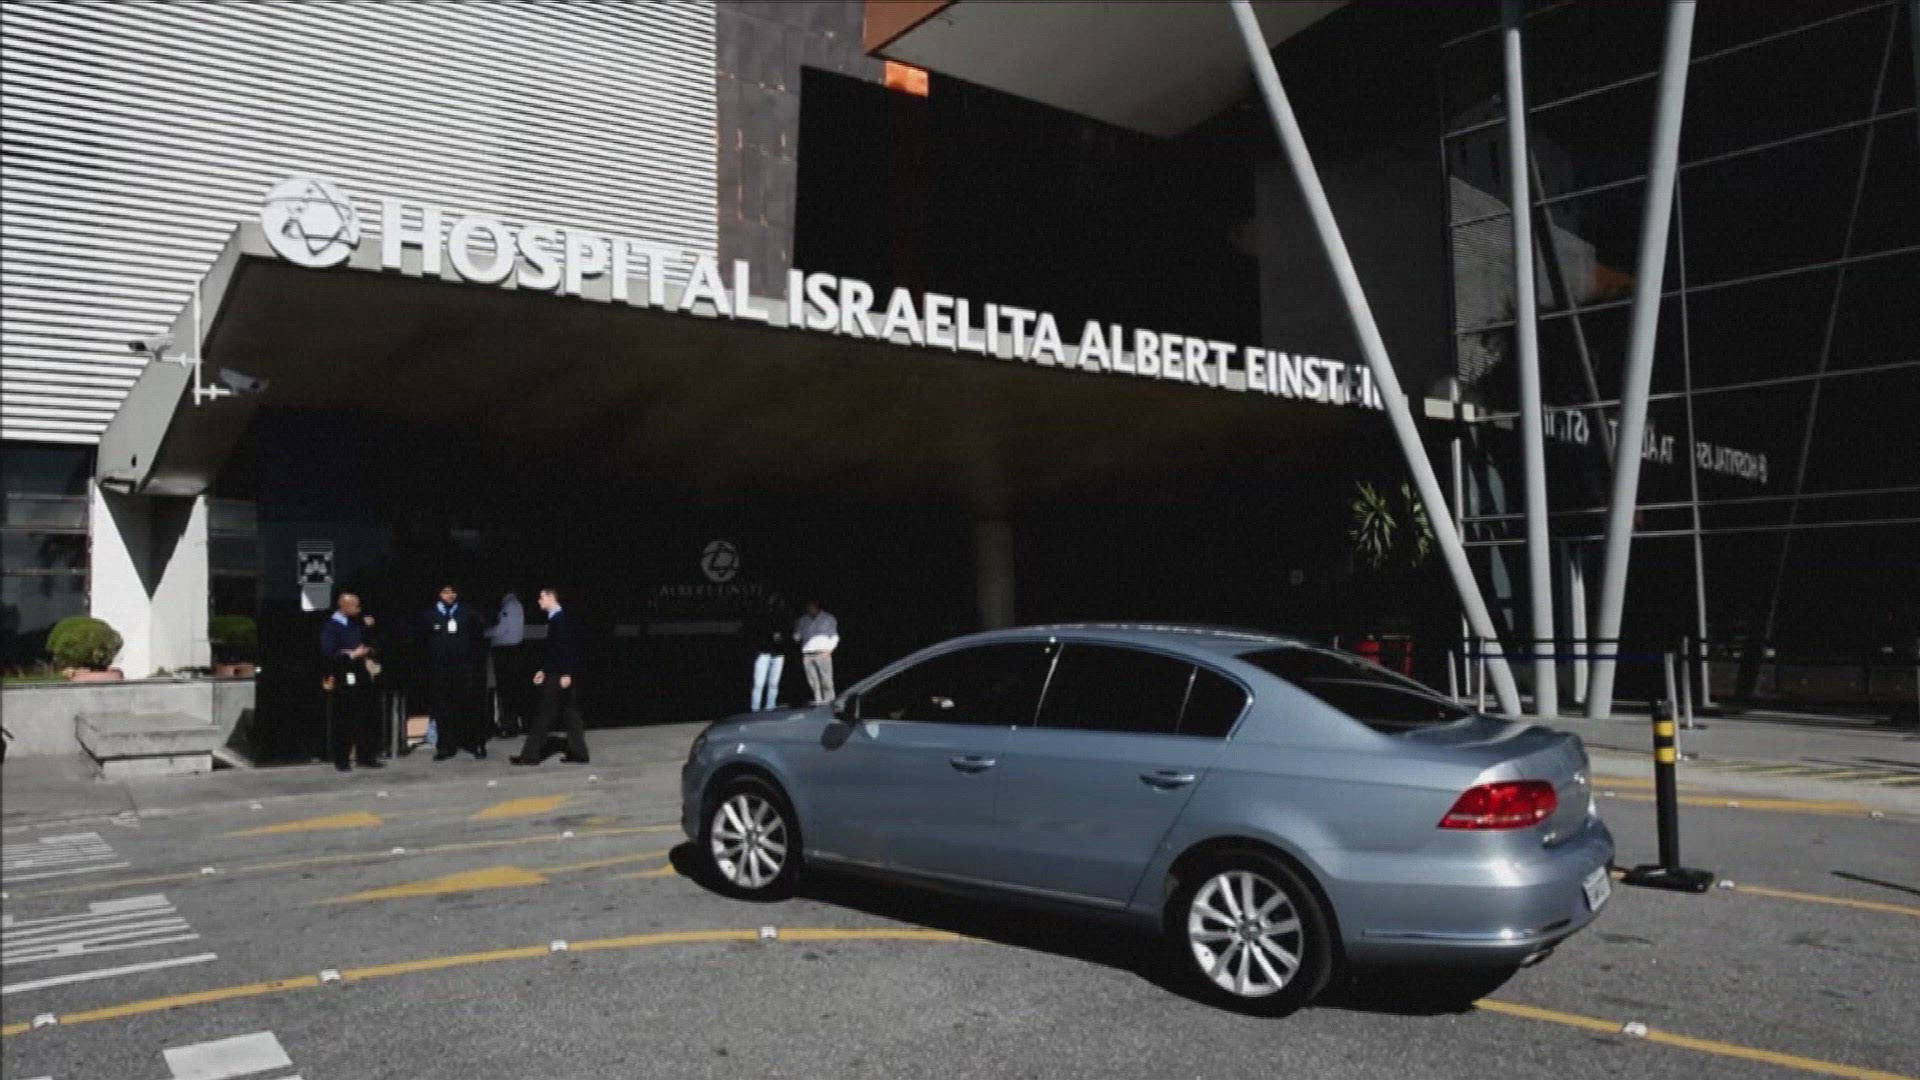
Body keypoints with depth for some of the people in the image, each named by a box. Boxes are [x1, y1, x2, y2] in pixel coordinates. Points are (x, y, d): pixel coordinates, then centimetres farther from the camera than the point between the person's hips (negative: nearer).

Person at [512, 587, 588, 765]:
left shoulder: (561, 619, -14)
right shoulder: (556, 619, 15)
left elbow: (567, 647, -21)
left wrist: (566, 674, -23)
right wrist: (543, 670, 21)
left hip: (560, 676, -9)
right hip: (556, 673, 9)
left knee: (544, 715, -3)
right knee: (571, 713, 9)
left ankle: (531, 754, 2)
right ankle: (577, 753, 11)